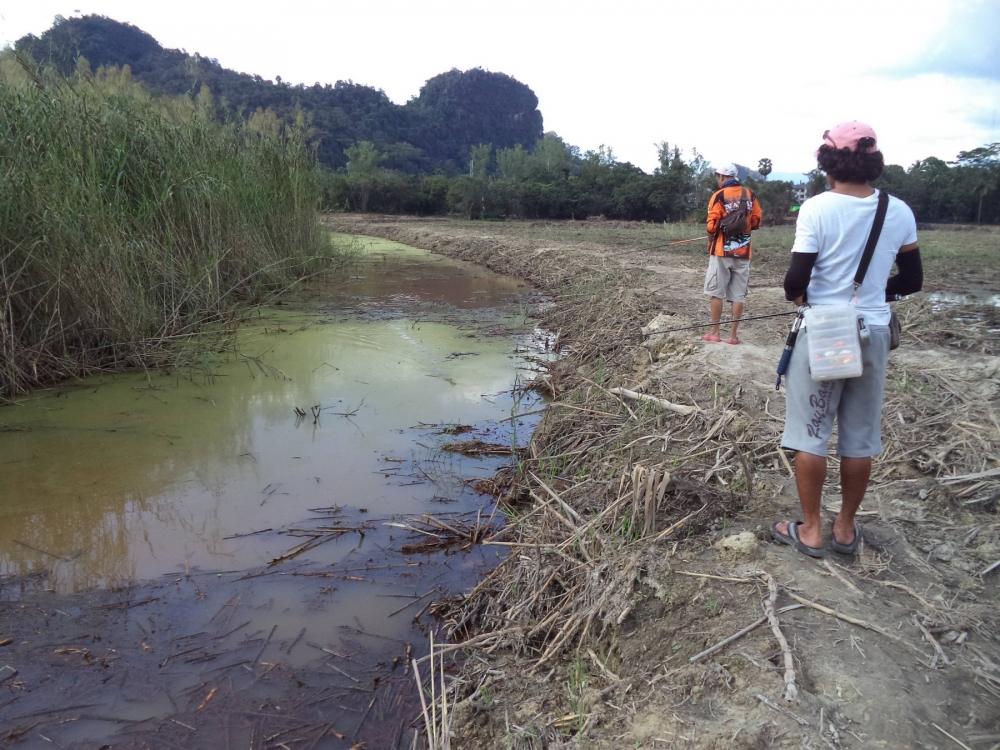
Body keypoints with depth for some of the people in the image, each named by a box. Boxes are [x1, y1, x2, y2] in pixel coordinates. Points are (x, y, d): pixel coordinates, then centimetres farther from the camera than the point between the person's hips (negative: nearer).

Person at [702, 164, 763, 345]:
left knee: (716, 292, 5)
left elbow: (712, 225, -10)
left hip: (721, 250, -4)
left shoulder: (719, 195, -8)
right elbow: (756, 221, 8)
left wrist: (711, 239, 10)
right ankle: (733, 334, 8)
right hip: (743, 252, 4)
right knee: (738, 294, 6)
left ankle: (714, 332, 6)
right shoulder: (750, 195, 6)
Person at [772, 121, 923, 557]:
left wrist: (796, 295, 5)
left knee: (811, 435, 7)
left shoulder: (817, 208, -14)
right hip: (873, 334, 4)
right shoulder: (899, 212, 0)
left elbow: (796, 282, -17)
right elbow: (912, 281, 8)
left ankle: (810, 531, 16)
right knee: (860, 439, 13)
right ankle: (846, 529, 26)